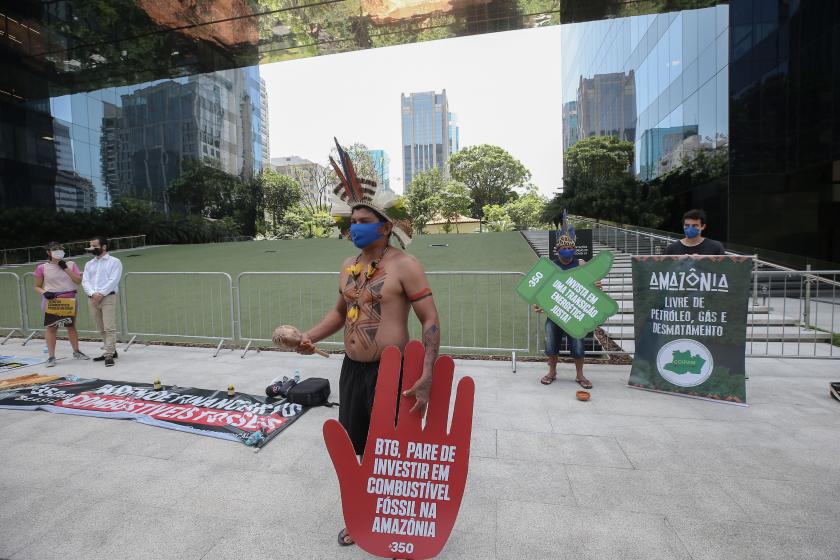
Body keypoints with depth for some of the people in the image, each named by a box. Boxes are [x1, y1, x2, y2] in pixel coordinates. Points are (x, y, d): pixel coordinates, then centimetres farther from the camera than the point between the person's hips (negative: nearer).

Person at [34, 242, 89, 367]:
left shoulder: (71, 265, 6)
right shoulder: (42, 268, 0)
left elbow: (78, 281, -3)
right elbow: (37, 286, 5)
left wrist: (66, 269, -9)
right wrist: (44, 293, -15)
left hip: (69, 300, 2)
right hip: (52, 301, -2)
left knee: (71, 327, 12)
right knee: (51, 328, 1)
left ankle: (76, 351, 24)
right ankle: (51, 356, 8)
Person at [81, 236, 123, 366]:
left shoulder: (114, 262, 2)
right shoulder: (89, 264, 18)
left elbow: (113, 280, -8)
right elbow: (85, 281, 8)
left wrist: (101, 294, -16)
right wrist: (93, 293, -11)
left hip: (108, 297, -6)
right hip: (92, 299, 6)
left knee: (109, 328, -12)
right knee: (101, 329, 11)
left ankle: (109, 355, -11)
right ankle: (111, 351, 20)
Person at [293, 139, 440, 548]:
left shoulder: (404, 266, -14)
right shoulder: (348, 266, 7)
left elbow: (431, 321, -17)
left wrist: (426, 377, -25)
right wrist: (310, 336, 4)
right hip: (351, 370, 7)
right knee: (357, 447, 21)